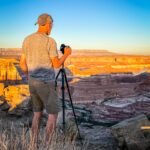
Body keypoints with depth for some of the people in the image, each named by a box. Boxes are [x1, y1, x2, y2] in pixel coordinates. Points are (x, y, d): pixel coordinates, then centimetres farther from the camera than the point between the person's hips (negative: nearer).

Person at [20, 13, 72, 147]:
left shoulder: (27, 40, 5)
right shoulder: (50, 41, -15)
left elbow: (22, 63, 7)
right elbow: (57, 65, -14)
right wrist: (67, 54, 4)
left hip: (33, 82, 7)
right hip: (46, 83, -7)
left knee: (38, 112, 18)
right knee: (53, 113, 5)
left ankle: (35, 145, 21)